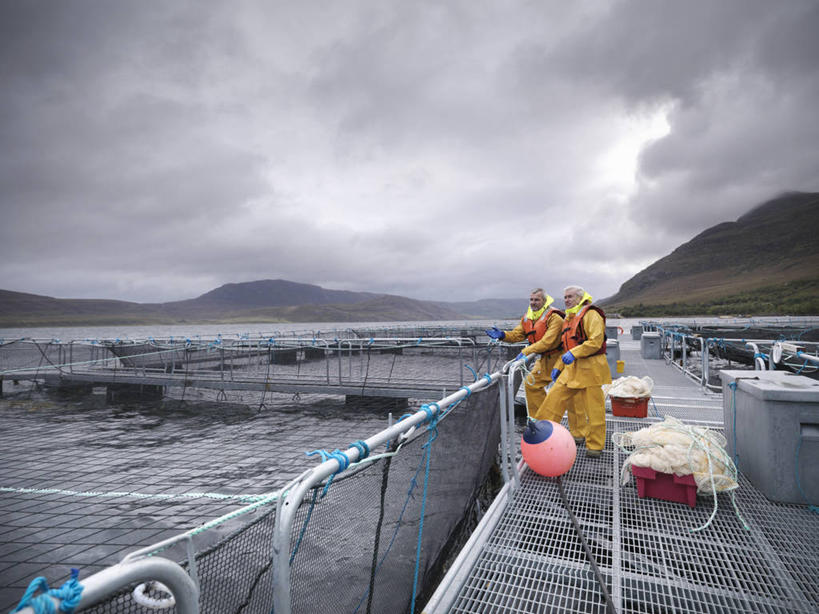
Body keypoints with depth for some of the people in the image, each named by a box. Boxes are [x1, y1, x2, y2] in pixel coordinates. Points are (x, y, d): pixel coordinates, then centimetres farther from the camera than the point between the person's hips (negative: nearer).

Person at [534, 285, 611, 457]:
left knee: (594, 408, 2)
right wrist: (558, 366, 17)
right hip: (572, 367, 8)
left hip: (590, 368, -8)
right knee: (554, 397, 5)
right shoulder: (569, 318, 19)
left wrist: (574, 353, -28)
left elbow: (596, 341, -21)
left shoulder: (590, 314, -9)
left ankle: (595, 445, 16)